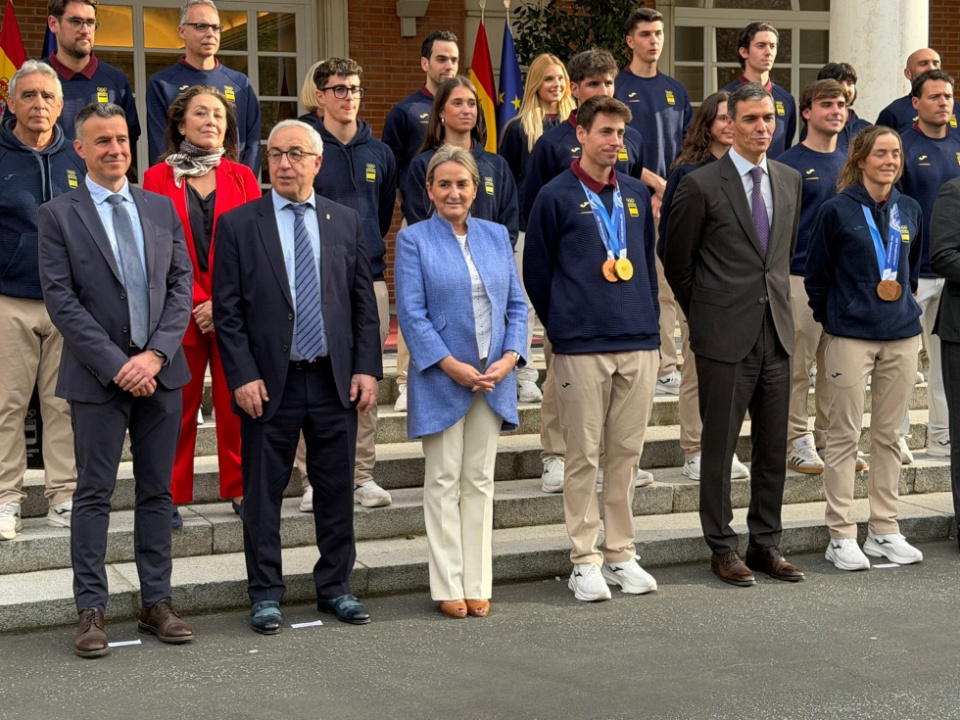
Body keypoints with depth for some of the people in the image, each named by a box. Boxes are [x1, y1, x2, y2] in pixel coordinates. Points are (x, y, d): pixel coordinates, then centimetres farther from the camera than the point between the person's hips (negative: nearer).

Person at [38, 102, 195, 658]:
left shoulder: (162, 209, 10)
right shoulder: (58, 216, -2)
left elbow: (182, 285, 6)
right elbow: (61, 300, -8)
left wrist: (156, 353, -8)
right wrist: (116, 364, -14)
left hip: (159, 371, 4)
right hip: (98, 377, -4)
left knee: (158, 492, 9)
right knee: (94, 495, 1)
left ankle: (157, 602, 17)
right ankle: (92, 611, 7)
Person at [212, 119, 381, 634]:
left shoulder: (346, 222, 8)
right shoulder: (238, 224, 0)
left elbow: (364, 302, 9)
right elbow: (227, 311, -3)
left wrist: (367, 368, -1)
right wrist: (242, 377, -11)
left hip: (336, 380, 3)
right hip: (269, 383, -2)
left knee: (336, 490, 10)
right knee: (263, 494, 4)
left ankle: (335, 587, 23)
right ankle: (265, 595, 16)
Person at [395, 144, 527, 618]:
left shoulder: (496, 236, 10)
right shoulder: (414, 239, -2)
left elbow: (517, 304, 10)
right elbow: (411, 313, -9)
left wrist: (509, 357, -6)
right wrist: (452, 366, -16)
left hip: (493, 379, 4)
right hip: (441, 380, -4)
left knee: (480, 482, 8)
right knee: (444, 482, 2)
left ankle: (477, 586, 14)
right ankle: (449, 588, 7)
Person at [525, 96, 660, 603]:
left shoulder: (637, 194, 13)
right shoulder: (556, 196, -1)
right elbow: (537, 272, 3)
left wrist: (649, 324, 14)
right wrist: (562, 328, 7)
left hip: (639, 343, 4)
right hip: (581, 349, -4)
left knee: (627, 453, 8)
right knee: (584, 456, 0)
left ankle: (621, 554, 17)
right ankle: (585, 560, 8)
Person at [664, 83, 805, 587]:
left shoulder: (790, 180, 11)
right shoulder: (701, 185, -7)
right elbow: (676, 262, 1)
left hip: (776, 332, 5)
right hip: (725, 337, -5)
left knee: (774, 446, 10)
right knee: (719, 445, 1)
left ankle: (766, 544, 20)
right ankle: (722, 547, 12)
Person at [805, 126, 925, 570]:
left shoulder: (910, 211, 8)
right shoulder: (837, 211, -5)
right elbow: (816, 273, 2)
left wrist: (904, 304, 16)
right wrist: (831, 317, 7)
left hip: (902, 336, 4)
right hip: (851, 337, -4)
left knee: (888, 435, 10)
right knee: (845, 436, 0)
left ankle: (884, 531, 18)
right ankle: (841, 536, 5)